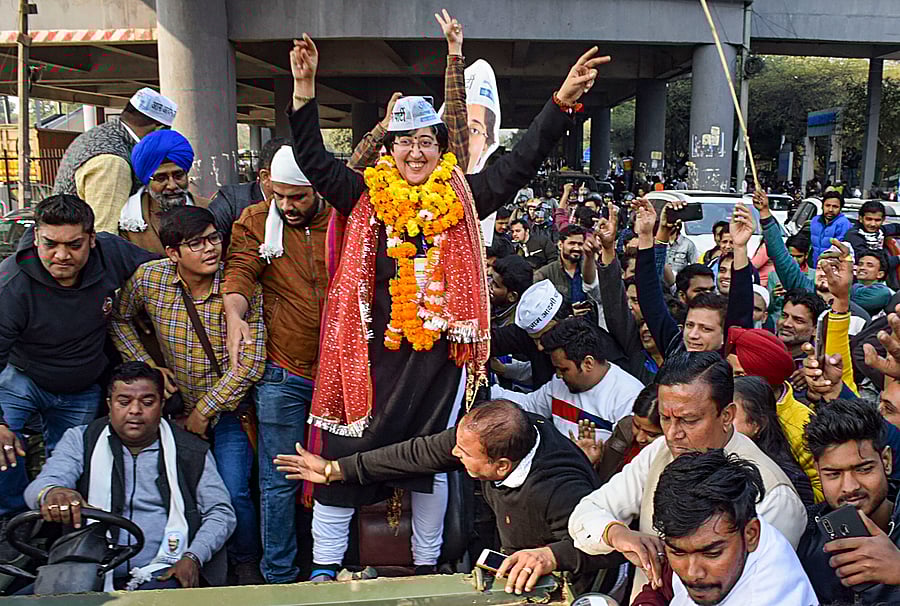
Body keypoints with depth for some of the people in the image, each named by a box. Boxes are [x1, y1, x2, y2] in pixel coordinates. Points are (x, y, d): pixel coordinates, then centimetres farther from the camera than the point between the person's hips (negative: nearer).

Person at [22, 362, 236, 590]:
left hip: (161, 575, -3)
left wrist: (193, 558, -9)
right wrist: (52, 493, -31)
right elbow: (39, 486, -4)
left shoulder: (192, 451, 11)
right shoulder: (81, 440, 12)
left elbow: (221, 513, 10)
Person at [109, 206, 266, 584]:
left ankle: (246, 566, 18)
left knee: (234, 493, -7)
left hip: (228, 408, -2)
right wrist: (146, 365, -3)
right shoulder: (150, 279, -11)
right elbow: (118, 319, 9)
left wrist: (204, 411, -15)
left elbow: (251, 362, -19)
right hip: (176, 407, 3)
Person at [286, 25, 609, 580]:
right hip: (372, 353, 0)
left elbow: (521, 162, 2)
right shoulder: (366, 196, 4)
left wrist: (564, 98, -5)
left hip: (440, 353, 1)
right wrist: (305, 86, -9)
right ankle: (324, 568, 22)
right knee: (343, 456, 4)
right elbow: (313, 158, 1)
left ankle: (427, 567, 33)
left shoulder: (463, 199, 4)